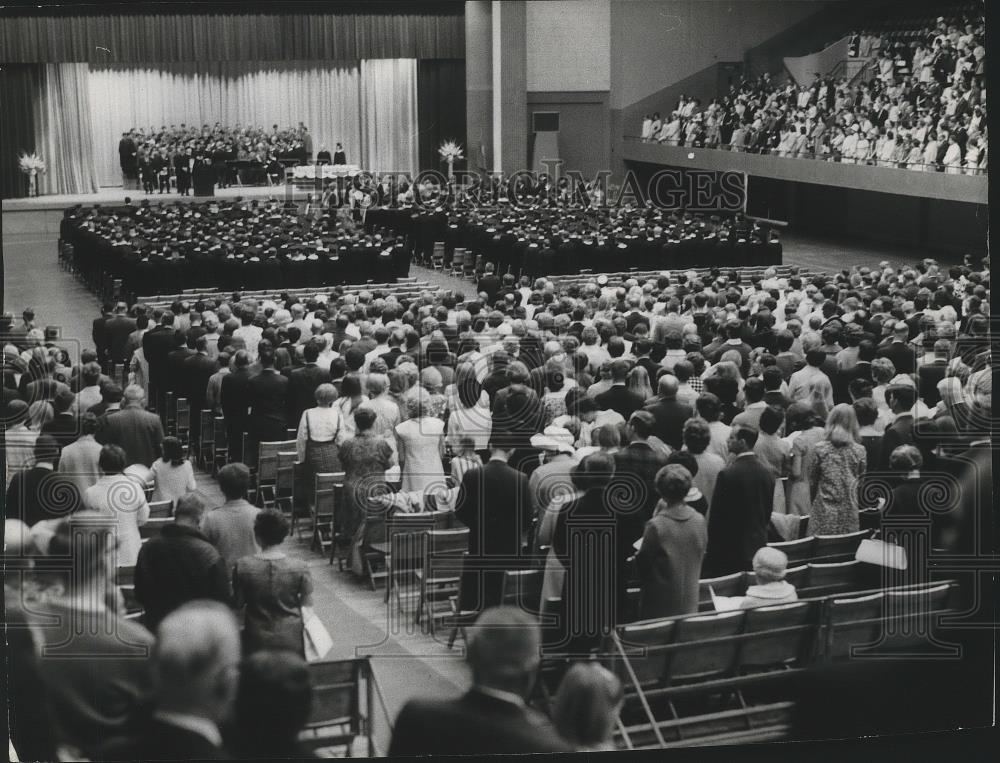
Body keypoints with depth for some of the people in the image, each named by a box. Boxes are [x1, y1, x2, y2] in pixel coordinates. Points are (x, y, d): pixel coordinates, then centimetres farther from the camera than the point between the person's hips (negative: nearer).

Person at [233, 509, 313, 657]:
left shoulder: (243, 567, -14)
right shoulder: (300, 568, -16)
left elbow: (238, 604, -4)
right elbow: (307, 604, -5)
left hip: (257, 642, 0)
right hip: (292, 642, 0)